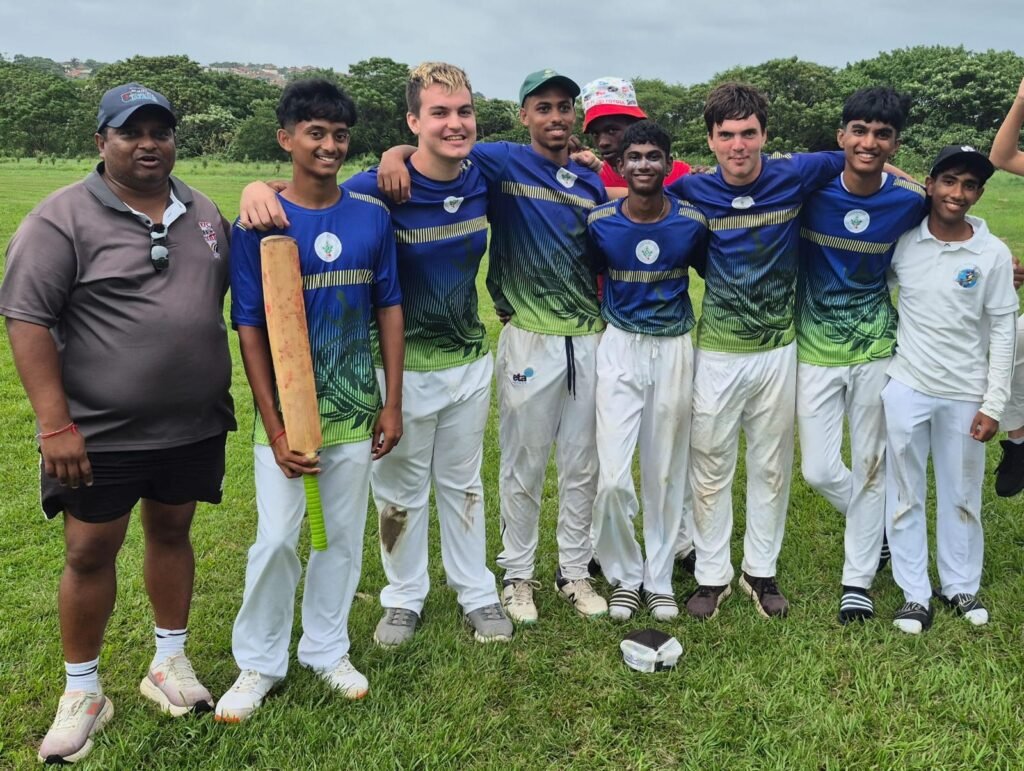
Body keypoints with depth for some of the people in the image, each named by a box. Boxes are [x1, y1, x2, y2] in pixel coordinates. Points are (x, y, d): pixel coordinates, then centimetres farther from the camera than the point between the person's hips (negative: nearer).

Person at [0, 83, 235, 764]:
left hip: (194, 426, 5)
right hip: (100, 433, -4)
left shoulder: (202, 211, 7)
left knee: (171, 533, 17)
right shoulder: (63, 219, -11)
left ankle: (171, 662, 34)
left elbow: (229, 294, 21)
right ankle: (82, 693, 24)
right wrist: (55, 425, -18)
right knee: (90, 553, 6)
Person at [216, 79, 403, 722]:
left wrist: (392, 403, 3)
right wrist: (275, 428, -12)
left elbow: (390, 309, 6)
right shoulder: (259, 221, -8)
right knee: (277, 540, 1)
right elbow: (250, 328, -8)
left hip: (356, 411, 3)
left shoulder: (372, 216, 1)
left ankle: (327, 651, 30)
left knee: (343, 537, 12)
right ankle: (259, 663, 21)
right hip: (289, 413, -3)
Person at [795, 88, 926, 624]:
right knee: (819, 470, 1)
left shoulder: (911, 199, -8)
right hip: (815, 351, 0)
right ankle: (875, 526, 34)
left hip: (877, 349, 1)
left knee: (870, 465, 9)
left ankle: (857, 581, 25)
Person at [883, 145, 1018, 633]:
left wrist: (994, 404, -5)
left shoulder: (993, 254, -6)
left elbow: (1002, 331, -3)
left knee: (962, 496, 13)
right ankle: (915, 594, 22)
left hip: (965, 395, 0)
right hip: (906, 388, 0)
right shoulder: (902, 242, -5)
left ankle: (961, 586, 32)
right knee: (905, 495, 8)